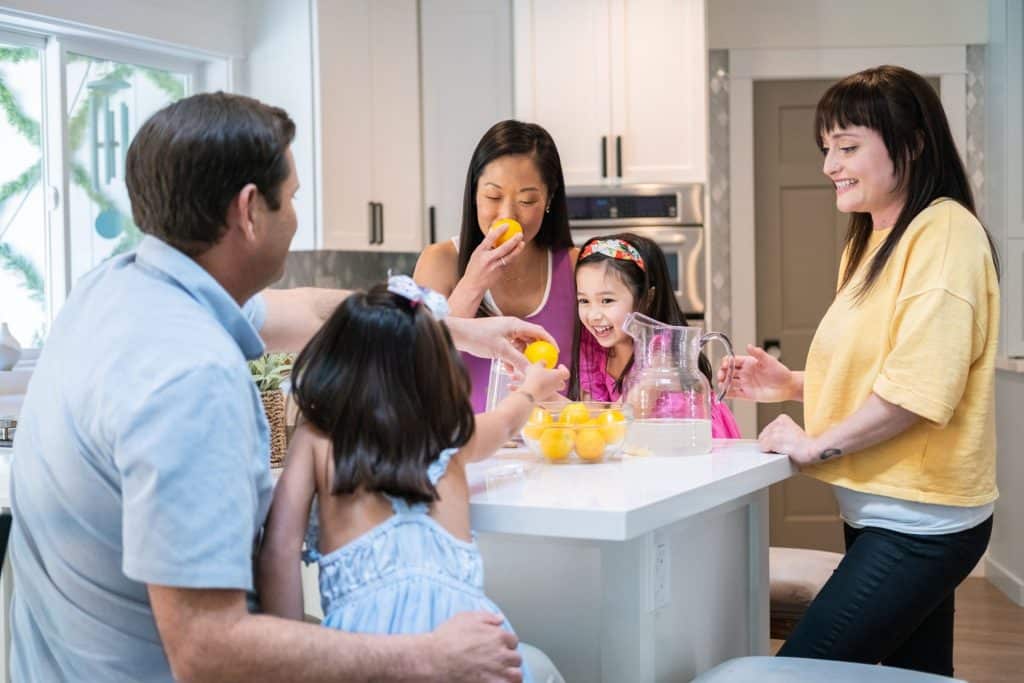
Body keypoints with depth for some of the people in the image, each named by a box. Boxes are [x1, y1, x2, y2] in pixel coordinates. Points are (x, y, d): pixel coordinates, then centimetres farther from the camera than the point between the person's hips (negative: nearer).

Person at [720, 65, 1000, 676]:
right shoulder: (871, 242, 13)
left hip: (918, 525, -9)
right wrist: (794, 385, 7)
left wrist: (815, 445, -15)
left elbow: (919, 386, -24)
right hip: (880, 511, 9)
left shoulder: (944, 232, -16)